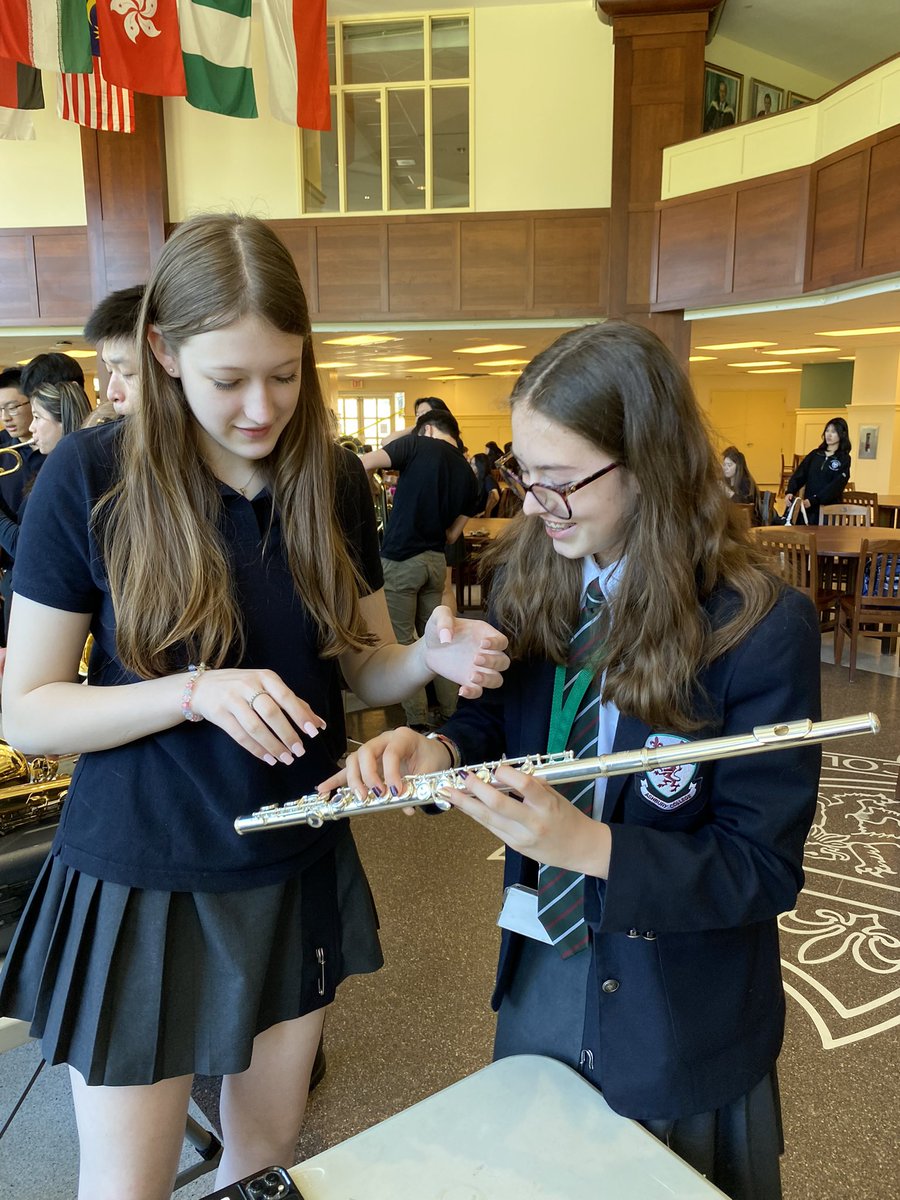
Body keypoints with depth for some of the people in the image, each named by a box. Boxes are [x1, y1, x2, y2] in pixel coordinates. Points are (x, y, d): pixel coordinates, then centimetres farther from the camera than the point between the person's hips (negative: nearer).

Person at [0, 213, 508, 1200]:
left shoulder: (334, 479, -4)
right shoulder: (91, 478, -14)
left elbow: (361, 666, 3)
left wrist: (430, 657, -19)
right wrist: (195, 691, -28)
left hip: (298, 875, 4)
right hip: (138, 886, -3)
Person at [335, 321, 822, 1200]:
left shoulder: (762, 627, -24)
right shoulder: (525, 576, -9)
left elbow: (765, 867, -21)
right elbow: (492, 715, 1)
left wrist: (587, 844, -34)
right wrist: (437, 751, -22)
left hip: (679, 1017, -4)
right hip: (540, 968, 5)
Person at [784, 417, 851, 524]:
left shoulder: (844, 459, -2)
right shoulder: (814, 454, 11)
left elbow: (835, 486, -13)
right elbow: (799, 474, 2)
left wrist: (812, 501, -25)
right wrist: (790, 491, -18)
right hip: (808, 508, 3)